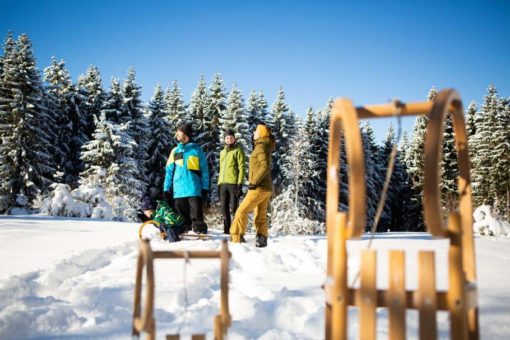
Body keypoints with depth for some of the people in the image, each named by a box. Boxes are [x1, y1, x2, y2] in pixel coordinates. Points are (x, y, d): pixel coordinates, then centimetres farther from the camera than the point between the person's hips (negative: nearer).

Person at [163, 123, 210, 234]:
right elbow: (169, 171, 16)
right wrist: (166, 188, 8)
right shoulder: (175, 151, 16)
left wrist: (205, 188, -2)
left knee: (196, 214, -9)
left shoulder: (196, 149, 7)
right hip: (178, 190, 4)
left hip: (194, 188, -3)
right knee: (181, 214, 5)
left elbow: (204, 170, 5)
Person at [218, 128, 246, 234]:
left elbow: (241, 168, -6)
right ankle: (227, 229, 14)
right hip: (223, 184, 6)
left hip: (233, 183, -6)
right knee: (224, 208, 7)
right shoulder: (222, 152, 20)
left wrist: (240, 184, -15)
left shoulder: (238, 150, 0)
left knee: (234, 208, -6)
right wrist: (219, 183, 16)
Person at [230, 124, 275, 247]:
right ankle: (261, 239, 8)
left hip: (259, 187, -10)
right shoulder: (265, 147, 18)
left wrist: (253, 182, -19)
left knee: (242, 211, -7)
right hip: (266, 187, 10)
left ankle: (236, 238, -6)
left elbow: (265, 167, -23)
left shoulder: (261, 146, -11)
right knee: (260, 216, 9)